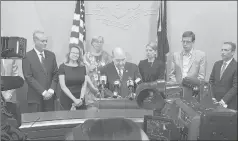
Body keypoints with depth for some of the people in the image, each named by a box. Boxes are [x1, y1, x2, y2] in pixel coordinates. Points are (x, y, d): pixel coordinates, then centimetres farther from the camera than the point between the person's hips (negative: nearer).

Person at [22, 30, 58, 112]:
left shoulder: (51, 55, 10)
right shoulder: (27, 57, -4)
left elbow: (55, 74, 9)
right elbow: (28, 77, -8)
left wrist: (51, 90, -5)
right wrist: (43, 92, -12)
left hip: (49, 96, 4)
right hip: (35, 97, -3)